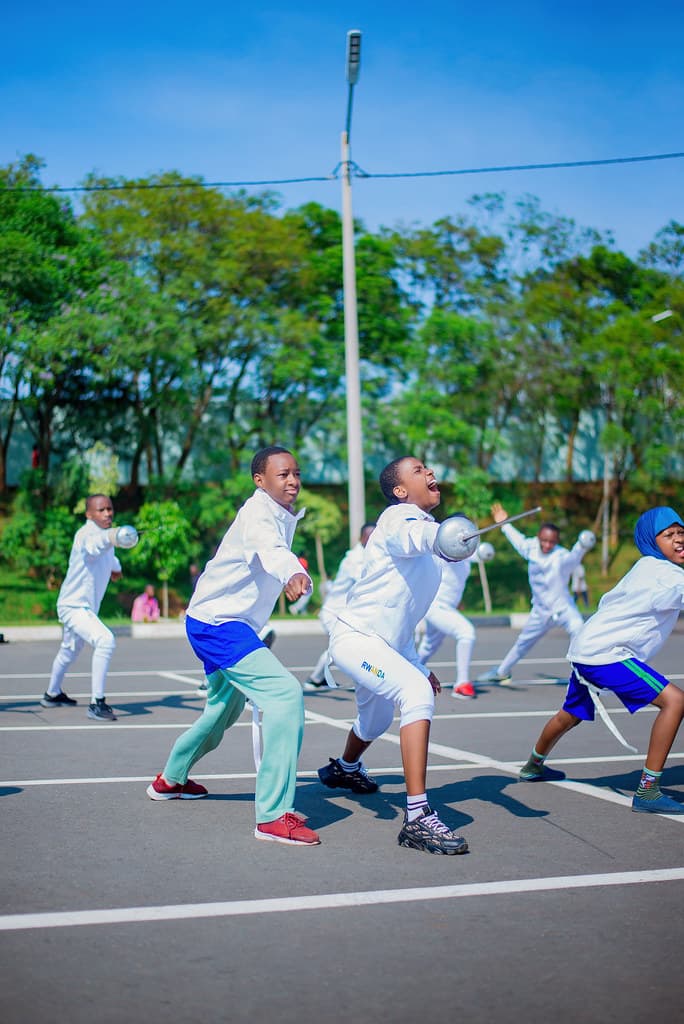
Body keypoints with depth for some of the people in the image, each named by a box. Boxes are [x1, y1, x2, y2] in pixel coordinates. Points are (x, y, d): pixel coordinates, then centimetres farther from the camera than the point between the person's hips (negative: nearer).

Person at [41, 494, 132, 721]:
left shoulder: (105, 531, 5)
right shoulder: (86, 533, -23)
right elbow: (92, 545, -52)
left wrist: (115, 565, 10)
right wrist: (110, 537, -71)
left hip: (87, 607, 10)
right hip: (73, 606, -10)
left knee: (69, 651, 28)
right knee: (105, 640, -30)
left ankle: (52, 694, 52)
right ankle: (96, 703, -29)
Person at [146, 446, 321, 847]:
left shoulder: (285, 515, 10)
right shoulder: (258, 512, -20)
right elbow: (268, 547, -44)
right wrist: (293, 573, -62)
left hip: (223, 623, 10)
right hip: (217, 623, -10)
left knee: (225, 709, 28)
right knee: (286, 695, -24)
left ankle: (170, 779, 50)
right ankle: (274, 816, -25)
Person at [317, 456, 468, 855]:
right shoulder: (399, 517, -15)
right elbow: (414, 536, -46)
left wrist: (419, 666, 21)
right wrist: (445, 536, -69)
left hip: (387, 645, 10)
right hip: (356, 637, -10)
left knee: (377, 720, 31)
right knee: (417, 693, -32)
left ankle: (344, 768, 65)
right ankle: (418, 817, -36)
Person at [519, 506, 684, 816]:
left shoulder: (648, 568, 14)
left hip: (585, 648, 11)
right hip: (604, 653, -11)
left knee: (571, 715, 33)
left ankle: (533, 766, 57)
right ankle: (648, 791, -20)